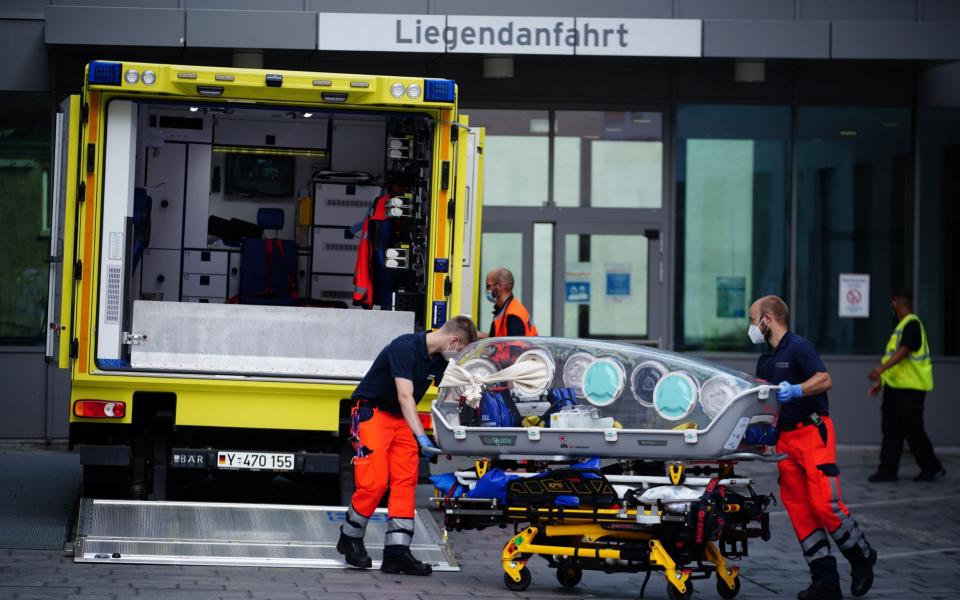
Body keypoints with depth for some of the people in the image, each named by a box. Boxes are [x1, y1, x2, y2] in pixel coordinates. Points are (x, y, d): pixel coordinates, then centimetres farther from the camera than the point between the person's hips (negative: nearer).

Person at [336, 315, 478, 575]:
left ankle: (397, 552, -5)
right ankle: (349, 538, 8)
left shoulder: (439, 359, 2)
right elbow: (405, 396, -31)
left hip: (401, 418, 8)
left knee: (405, 482, -4)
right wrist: (422, 438, -39)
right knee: (375, 482, -13)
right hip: (372, 413, -8)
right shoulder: (405, 348, -24)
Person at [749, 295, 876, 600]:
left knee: (825, 504, -15)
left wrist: (796, 390, -34)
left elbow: (825, 380, -21)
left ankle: (862, 558, 7)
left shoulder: (798, 347, -8)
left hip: (812, 434, -8)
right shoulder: (765, 360, 18)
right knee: (799, 510, 0)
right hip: (785, 438, 8)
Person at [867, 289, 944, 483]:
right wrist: (880, 382, 22)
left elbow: (904, 351, -24)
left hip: (910, 387, -10)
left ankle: (932, 468, 7)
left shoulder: (912, 324, -12)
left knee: (913, 431, -5)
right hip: (894, 387, 10)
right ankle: (888, 470, 6)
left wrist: (881, 369, -33)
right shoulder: (901, 326, 19)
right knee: (891, 430, 5)